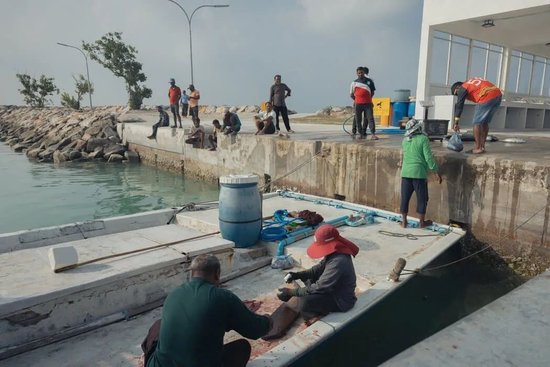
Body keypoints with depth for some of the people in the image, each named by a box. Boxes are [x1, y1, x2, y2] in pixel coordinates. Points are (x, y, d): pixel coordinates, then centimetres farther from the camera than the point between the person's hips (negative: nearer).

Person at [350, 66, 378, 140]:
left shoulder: (369, 81, 6)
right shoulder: (354, 82, 7)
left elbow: (372, 92, 14)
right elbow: (351, 94, 13)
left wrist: (369, 98, 8)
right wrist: (355, 99, 6)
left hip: (368, 103, -1)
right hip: (358, 104, 1)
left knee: (370, 118, -9)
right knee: (358, 120, 4)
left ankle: (373, 134, -12)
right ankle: (361, 134, 17)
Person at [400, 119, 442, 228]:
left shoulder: (405, 140, 6)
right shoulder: (423, 139, -10)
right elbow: (428, 157, -12)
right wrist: (437, 172, -5)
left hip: (405, 173, 5)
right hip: (419, 173, -4)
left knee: (405, 198, 10)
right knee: (422, 199, 9)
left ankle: (404, 221, 16)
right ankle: (422, 222, 18)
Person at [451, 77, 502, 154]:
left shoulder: (463, 88, 6)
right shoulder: (471, 81, 29)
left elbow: (459, 105, 3)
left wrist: (456, 123, 5)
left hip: (487, 97, -8)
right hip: (498, 94, 8)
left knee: (477, 122, 1)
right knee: (485, 122, 17)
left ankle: (478, 148, 0)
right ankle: (482, 146, 21)